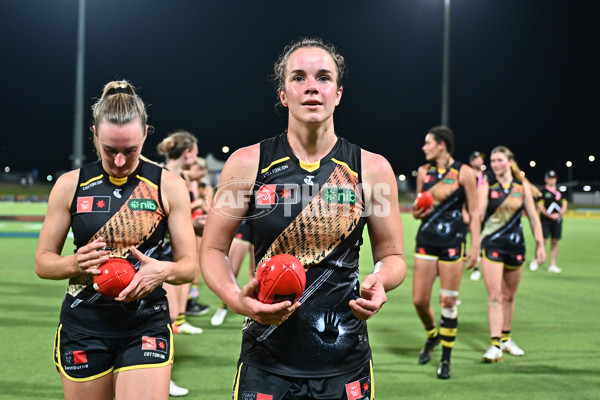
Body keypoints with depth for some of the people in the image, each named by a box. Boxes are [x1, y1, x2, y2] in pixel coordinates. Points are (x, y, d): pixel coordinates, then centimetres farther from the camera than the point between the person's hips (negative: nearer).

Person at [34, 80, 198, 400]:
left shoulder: (169, 186, -1)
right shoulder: (70, 185, 1)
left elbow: (190, 266, 2)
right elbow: (43, 261, 6)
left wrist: (164, 270, -20)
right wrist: (75, 263, -16)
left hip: (146, 327, -1)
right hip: (83, 327, 1)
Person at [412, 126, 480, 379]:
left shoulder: (463, 172, -5)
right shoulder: (423, 172, 8)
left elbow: (474, 211, -3)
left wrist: (475, 245, -8)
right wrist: (417, 212, -6)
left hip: (452, 242, -4)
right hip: (426, 240, 4)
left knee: (448, 301, -2)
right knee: (419, 300, 1)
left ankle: (446, 360, 11)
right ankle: (432, 337, 32)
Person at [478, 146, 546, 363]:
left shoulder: (522, 186, 4)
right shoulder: (487, 186, -2)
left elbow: (533, 217, 7)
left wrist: (540, 244, 4)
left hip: (515, 245, 3)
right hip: (492, 245, -3)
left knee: (509, 295, 13)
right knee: (495, 295, -9)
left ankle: (506, 338, 28)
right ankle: (495, 345, -9)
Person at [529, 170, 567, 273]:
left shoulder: (559, 192, 15)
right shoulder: (543, 191, 0)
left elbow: (564, 205, 15)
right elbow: (540, 207, -5)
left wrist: (560, 214, -4)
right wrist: (550, 215, -13)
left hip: (557, 220, 4)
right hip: (545, 219, -4)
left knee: (555, 242, 3)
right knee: (542, 241, -9)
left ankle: (552, 265, 7)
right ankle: (536, 261, 10)